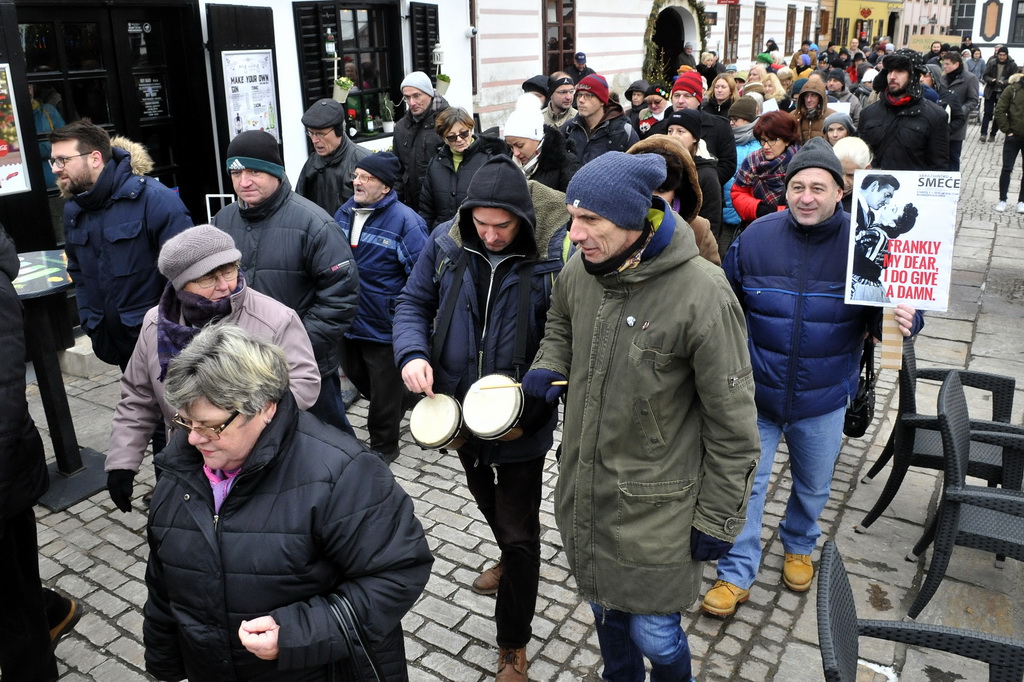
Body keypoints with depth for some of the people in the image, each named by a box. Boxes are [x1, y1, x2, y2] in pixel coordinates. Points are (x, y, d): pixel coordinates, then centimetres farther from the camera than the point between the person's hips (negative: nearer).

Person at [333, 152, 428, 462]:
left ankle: (383, 446, 30)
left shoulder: (405, 221, -19)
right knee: (355, 375, 25)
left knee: (384, 390, 8)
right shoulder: (344, 213, 3)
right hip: (348, 318, 7)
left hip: (384, 324, -7)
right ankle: (402, 402, 51)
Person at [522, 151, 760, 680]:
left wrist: (718, 519, -10)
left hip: (655, 507, -5)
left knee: (653, 634, 11)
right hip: (582, 492, 6)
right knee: (604, 607, 26)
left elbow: (731, 423, -16)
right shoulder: (578, 271, -7)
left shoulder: (702, 294, -24)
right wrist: (547, 367, -4)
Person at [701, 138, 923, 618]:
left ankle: (799, 547, 51)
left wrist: (903, 321, -28)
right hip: (756, 392, 0)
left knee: (814, 485, 22)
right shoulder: (756, 237, -10)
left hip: (823, 398, 1)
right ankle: (736, 576, 22)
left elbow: (881, 315, -5)